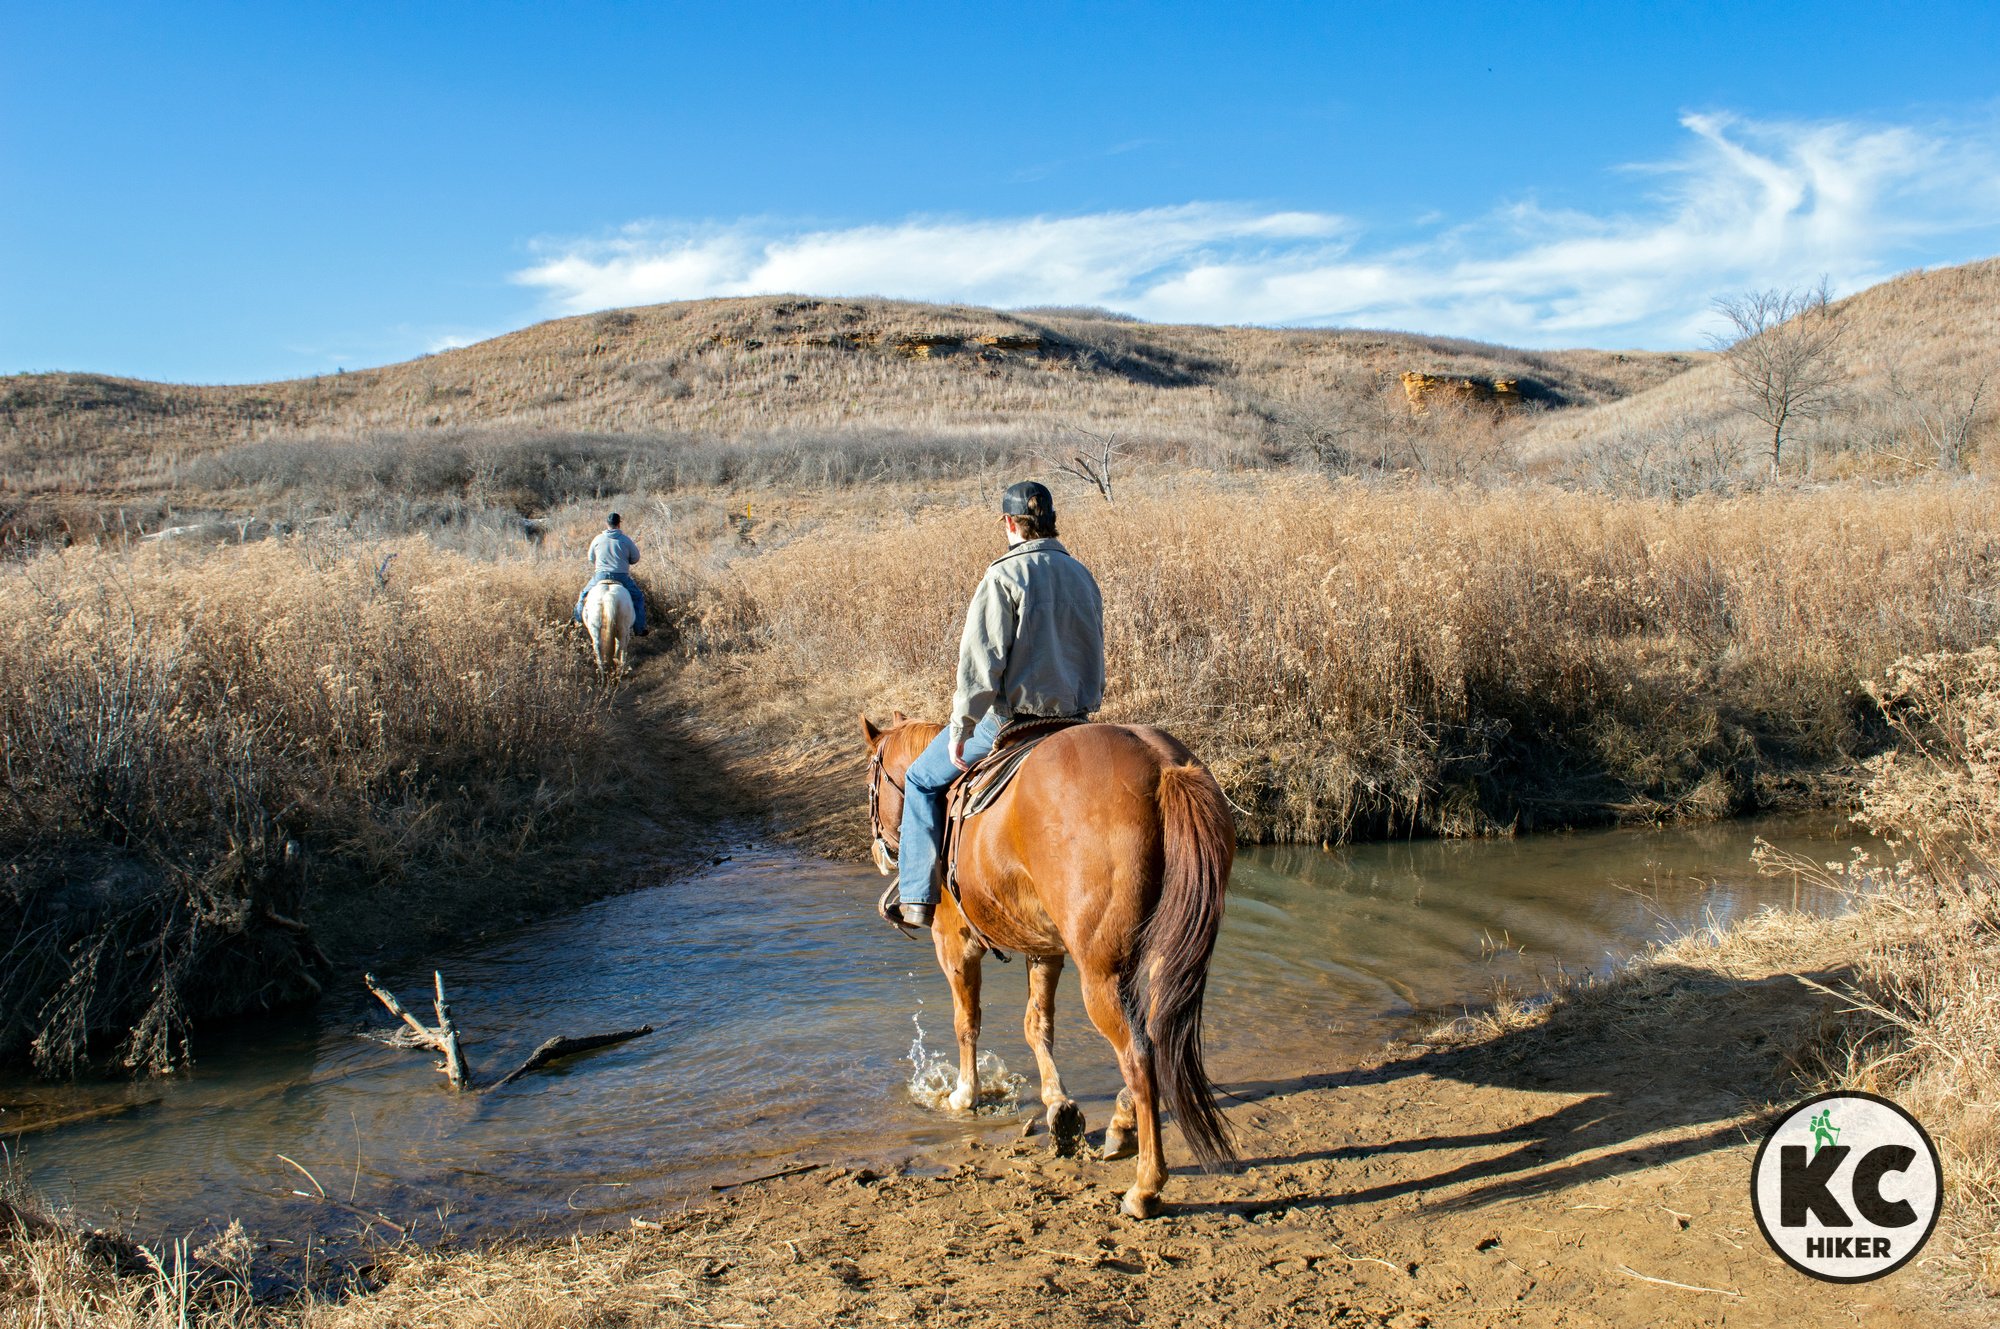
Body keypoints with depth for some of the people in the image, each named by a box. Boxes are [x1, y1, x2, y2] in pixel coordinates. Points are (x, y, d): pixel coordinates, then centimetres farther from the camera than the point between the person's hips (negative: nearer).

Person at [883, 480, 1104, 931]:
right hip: (1075, 721, 6)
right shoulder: (1083, 576, 9)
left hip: (1009, 719, -6)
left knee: (923, 779, 12)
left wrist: (960, 729, -11)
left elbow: (980, 662, -17)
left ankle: (916, 898, 9)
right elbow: (1095, 656, 17)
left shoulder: (1004, 575, -13)